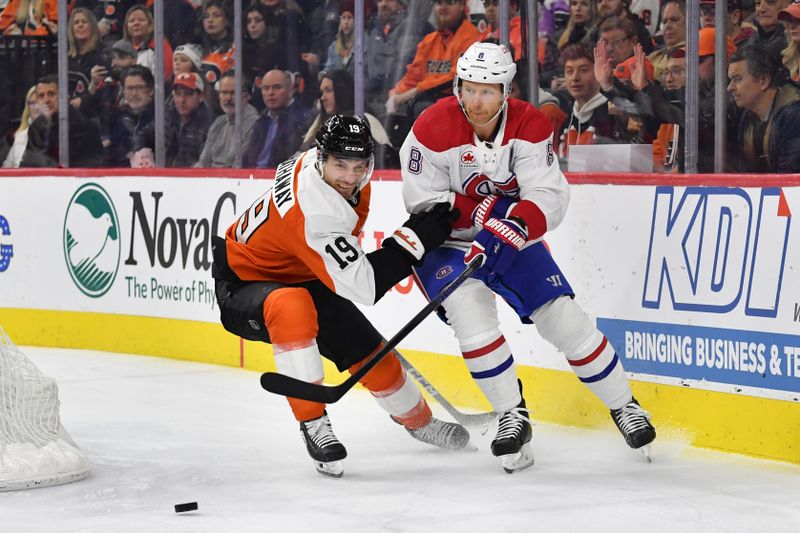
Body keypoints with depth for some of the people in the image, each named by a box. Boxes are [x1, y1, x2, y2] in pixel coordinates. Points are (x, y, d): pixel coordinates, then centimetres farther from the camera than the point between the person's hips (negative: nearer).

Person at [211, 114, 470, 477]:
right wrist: (414, 239, -34)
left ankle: (417, 419, 36)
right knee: (292, 307, -42)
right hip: (245, 285, -9)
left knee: (370, 353, 8)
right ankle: (313, 424, -32)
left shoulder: (320, 160, -13)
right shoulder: (312, 216, -39)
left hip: (303, 277, 9)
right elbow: (362, 286, -37)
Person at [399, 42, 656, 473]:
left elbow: (550, 197, -24)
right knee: (470, 309, -28)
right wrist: (487, 209, -27)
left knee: (563, 317, -4)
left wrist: (515, 224, -44)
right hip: (447, 242, -2)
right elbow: (424, 204, -18)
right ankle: (512, 416, -15)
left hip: (511, 238, 2)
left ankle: (624, 406, 15)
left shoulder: (529, 126, -16)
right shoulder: (433, 129, -22)